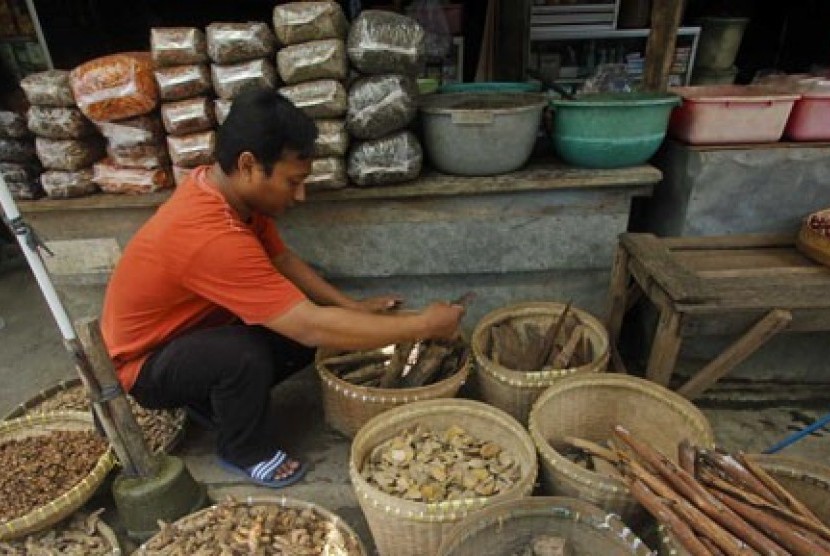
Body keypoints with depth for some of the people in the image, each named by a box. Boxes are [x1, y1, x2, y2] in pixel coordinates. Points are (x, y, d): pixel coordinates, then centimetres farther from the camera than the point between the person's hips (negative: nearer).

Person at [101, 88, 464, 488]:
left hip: (192, 329, 8)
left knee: (303, 333, -5)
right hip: (148, 364, -7)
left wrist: (353, 306, -6)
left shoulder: (223, 185, -12)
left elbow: (282, 258, 1)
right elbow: (312, 327, -40)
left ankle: (214, 397, 15)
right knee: (246, 354, -36)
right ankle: (245, 451, -5)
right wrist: (423, 326, -32)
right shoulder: (212, 237, -39)